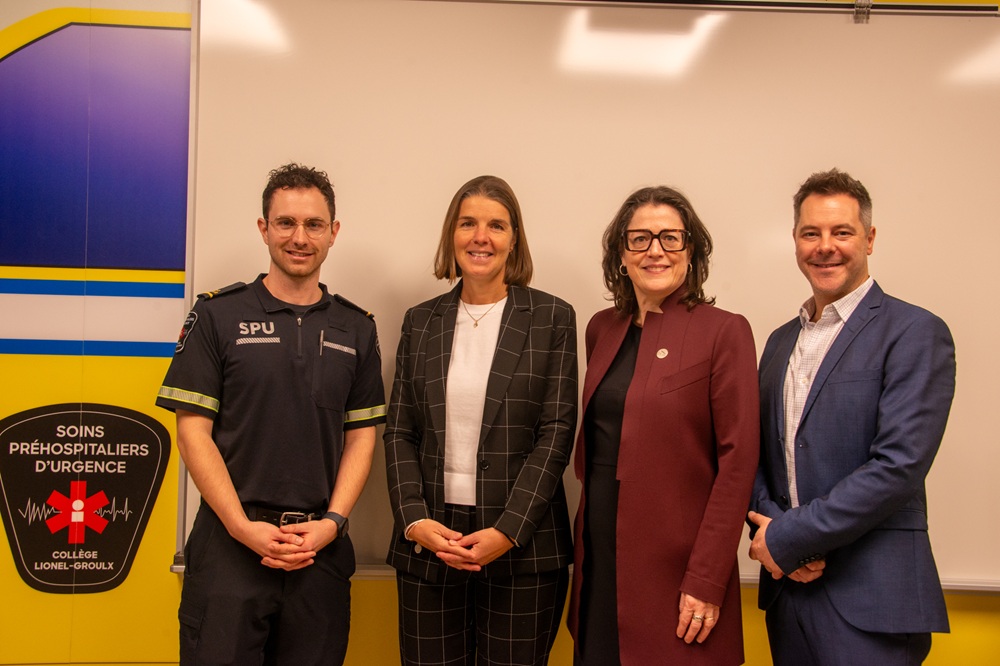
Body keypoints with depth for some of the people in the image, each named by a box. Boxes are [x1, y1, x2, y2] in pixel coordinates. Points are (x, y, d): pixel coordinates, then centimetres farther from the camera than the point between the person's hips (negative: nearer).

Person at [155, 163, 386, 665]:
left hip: (322, 548, 2)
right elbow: (193, 432, -3)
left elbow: (361, 436, 7)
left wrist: (331, 523, -6)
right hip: (230, 542, -2)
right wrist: (243, 527, -11)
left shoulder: (356, 328, 8)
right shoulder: (217, 315, 0)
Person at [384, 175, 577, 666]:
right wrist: (414, 520, -7)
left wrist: (507, 531, -13)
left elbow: (556, 433, -5)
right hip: (429, 541, 3)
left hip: (521, 543, -2)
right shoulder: (421, 321, 9)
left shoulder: (552, 319, 1)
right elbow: (399, 432, 7)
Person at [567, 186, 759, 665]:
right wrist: (585, 541, 7)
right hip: (599, 558, 5)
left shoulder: (724, 331, -10)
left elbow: (738, 462, -12)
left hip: (675, 567, -5)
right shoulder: (603, 328, 7)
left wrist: (707, 580, -15)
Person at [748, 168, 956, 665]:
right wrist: (773, 528, -7)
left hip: (869, 600, -5)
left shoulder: (915, 333, -8)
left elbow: (900, 465, -18)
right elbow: (760, 453, 12)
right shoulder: (782, 340, 12)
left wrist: (787, 538, -14)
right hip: (787, 581, 6)